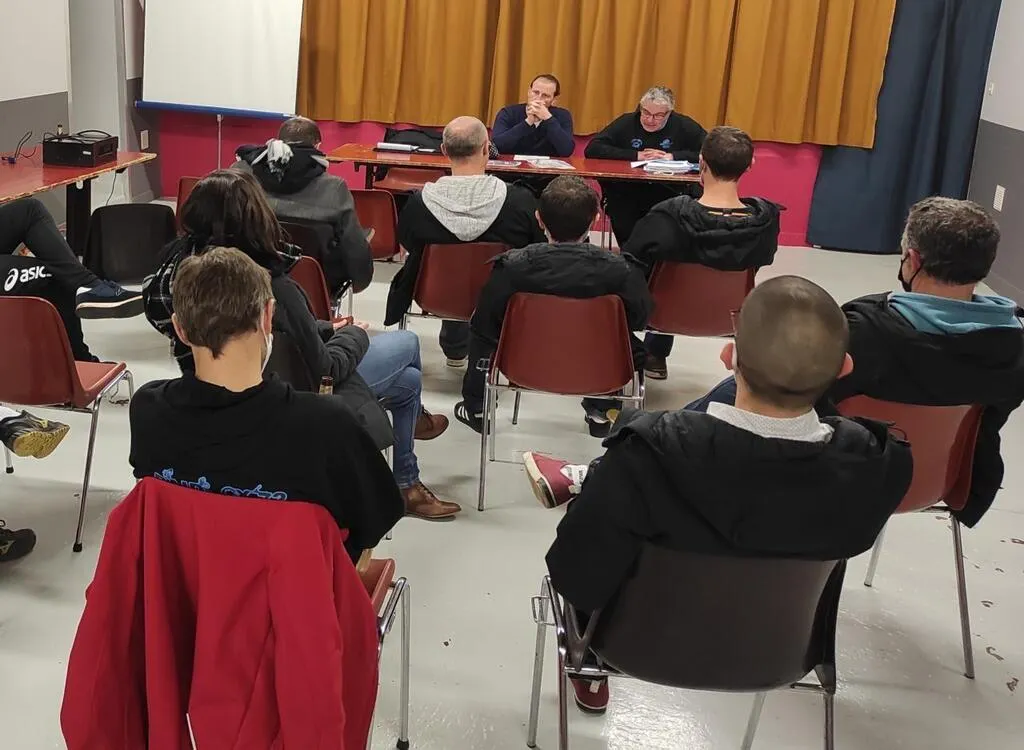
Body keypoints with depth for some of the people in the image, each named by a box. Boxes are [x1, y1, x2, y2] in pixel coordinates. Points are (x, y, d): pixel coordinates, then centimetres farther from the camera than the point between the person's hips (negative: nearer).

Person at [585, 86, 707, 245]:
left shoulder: (684, 126, 4)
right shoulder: (627, 122, 3)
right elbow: (592, 149, -7)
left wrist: (672, 156, -13)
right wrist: (636, 155, -12)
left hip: (670, 195, 0)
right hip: (626, 195, 0)